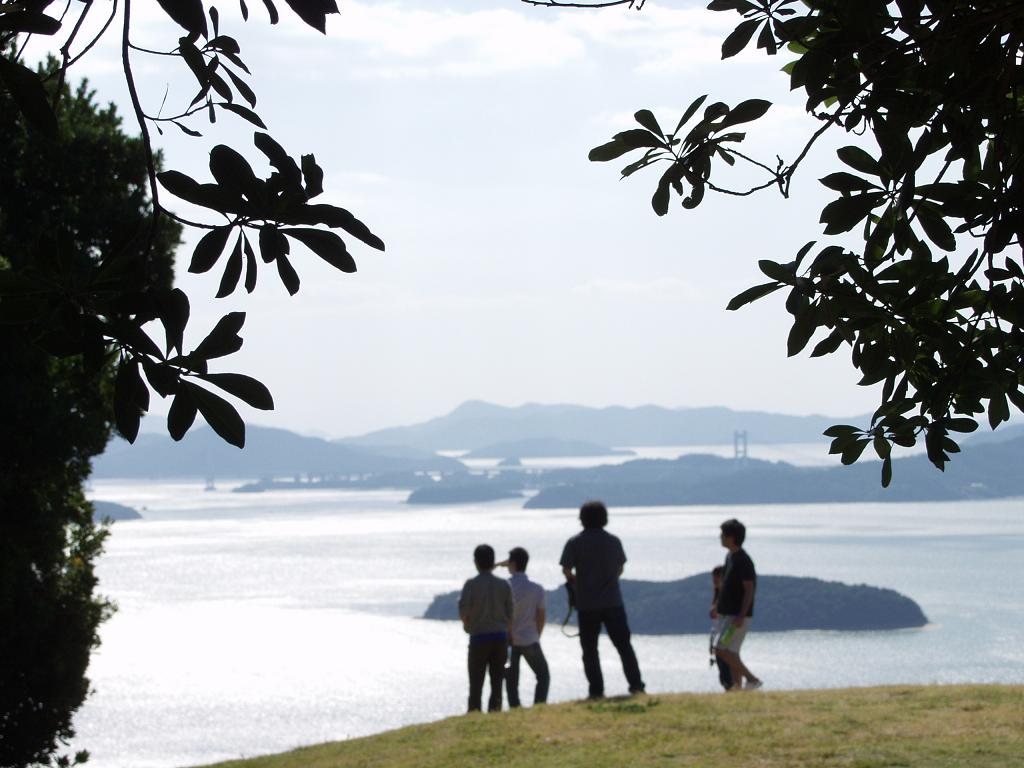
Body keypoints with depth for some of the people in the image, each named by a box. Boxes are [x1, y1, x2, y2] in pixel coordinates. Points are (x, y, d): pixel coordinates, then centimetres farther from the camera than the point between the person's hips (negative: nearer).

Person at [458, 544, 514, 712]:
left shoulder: (471, 584, -7)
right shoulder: (504, 585, 2)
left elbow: (463, 610, -16)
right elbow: (510, 614, 2)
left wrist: (467, 624, 4)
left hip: (479, 637, -2)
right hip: (500, 637, 2)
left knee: (476, 684, 3)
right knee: (497, 682, 8)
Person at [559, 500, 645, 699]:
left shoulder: (575, 543, -6)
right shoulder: (614, 541, 3)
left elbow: (567, 571, -8)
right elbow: (620, 569, 9)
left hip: (587, 604, -2)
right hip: (613, 602, 2)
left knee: (590, 649, 6)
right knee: (624, 645, 8)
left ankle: (596, 690, 2)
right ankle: (636, 685, 3)